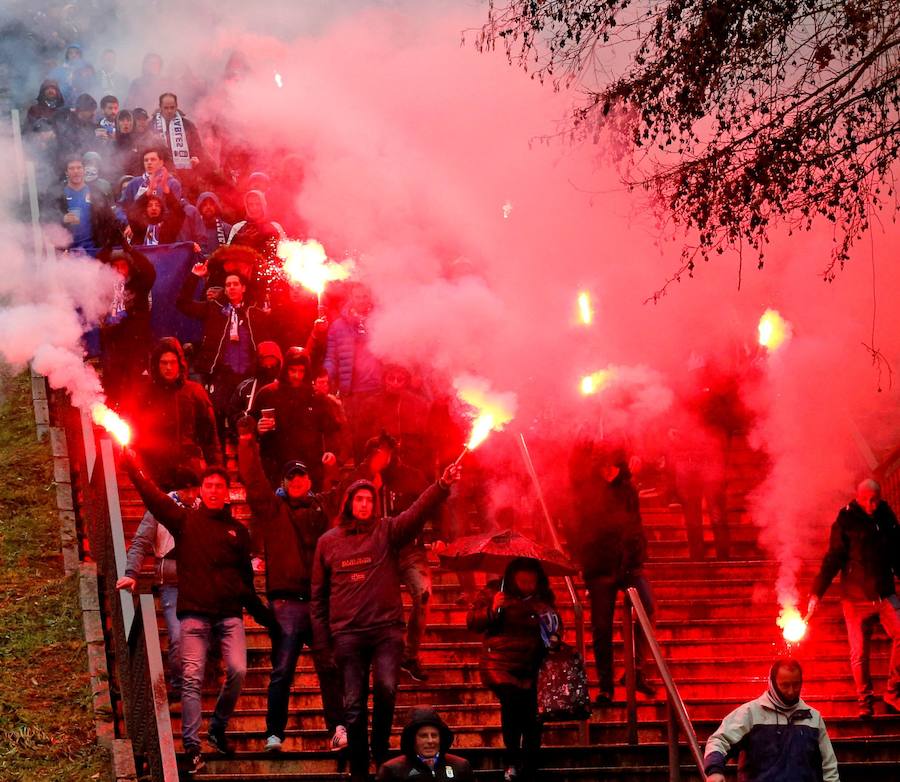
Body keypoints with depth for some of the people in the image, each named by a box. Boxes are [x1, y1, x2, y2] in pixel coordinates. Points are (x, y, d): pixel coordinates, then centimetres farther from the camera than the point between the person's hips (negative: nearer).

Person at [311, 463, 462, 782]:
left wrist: (443, 485, -30)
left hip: (387, 627, -1)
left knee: (386, 689, -21)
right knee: (354, 705, 0)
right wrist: (321, 640, 8)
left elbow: (420, 511, -12)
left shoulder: (387, 531, 6)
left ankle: (381, 753, 1)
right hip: (348, 633, 1)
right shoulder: (328, 542, 9)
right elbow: (318, 595, 12)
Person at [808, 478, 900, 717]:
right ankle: (865, 704, 15)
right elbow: (833, 559, -6)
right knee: (859, 653, 0)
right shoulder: (845, 522, -4)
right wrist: (817, 592, -14)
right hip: (856, 597, -3)